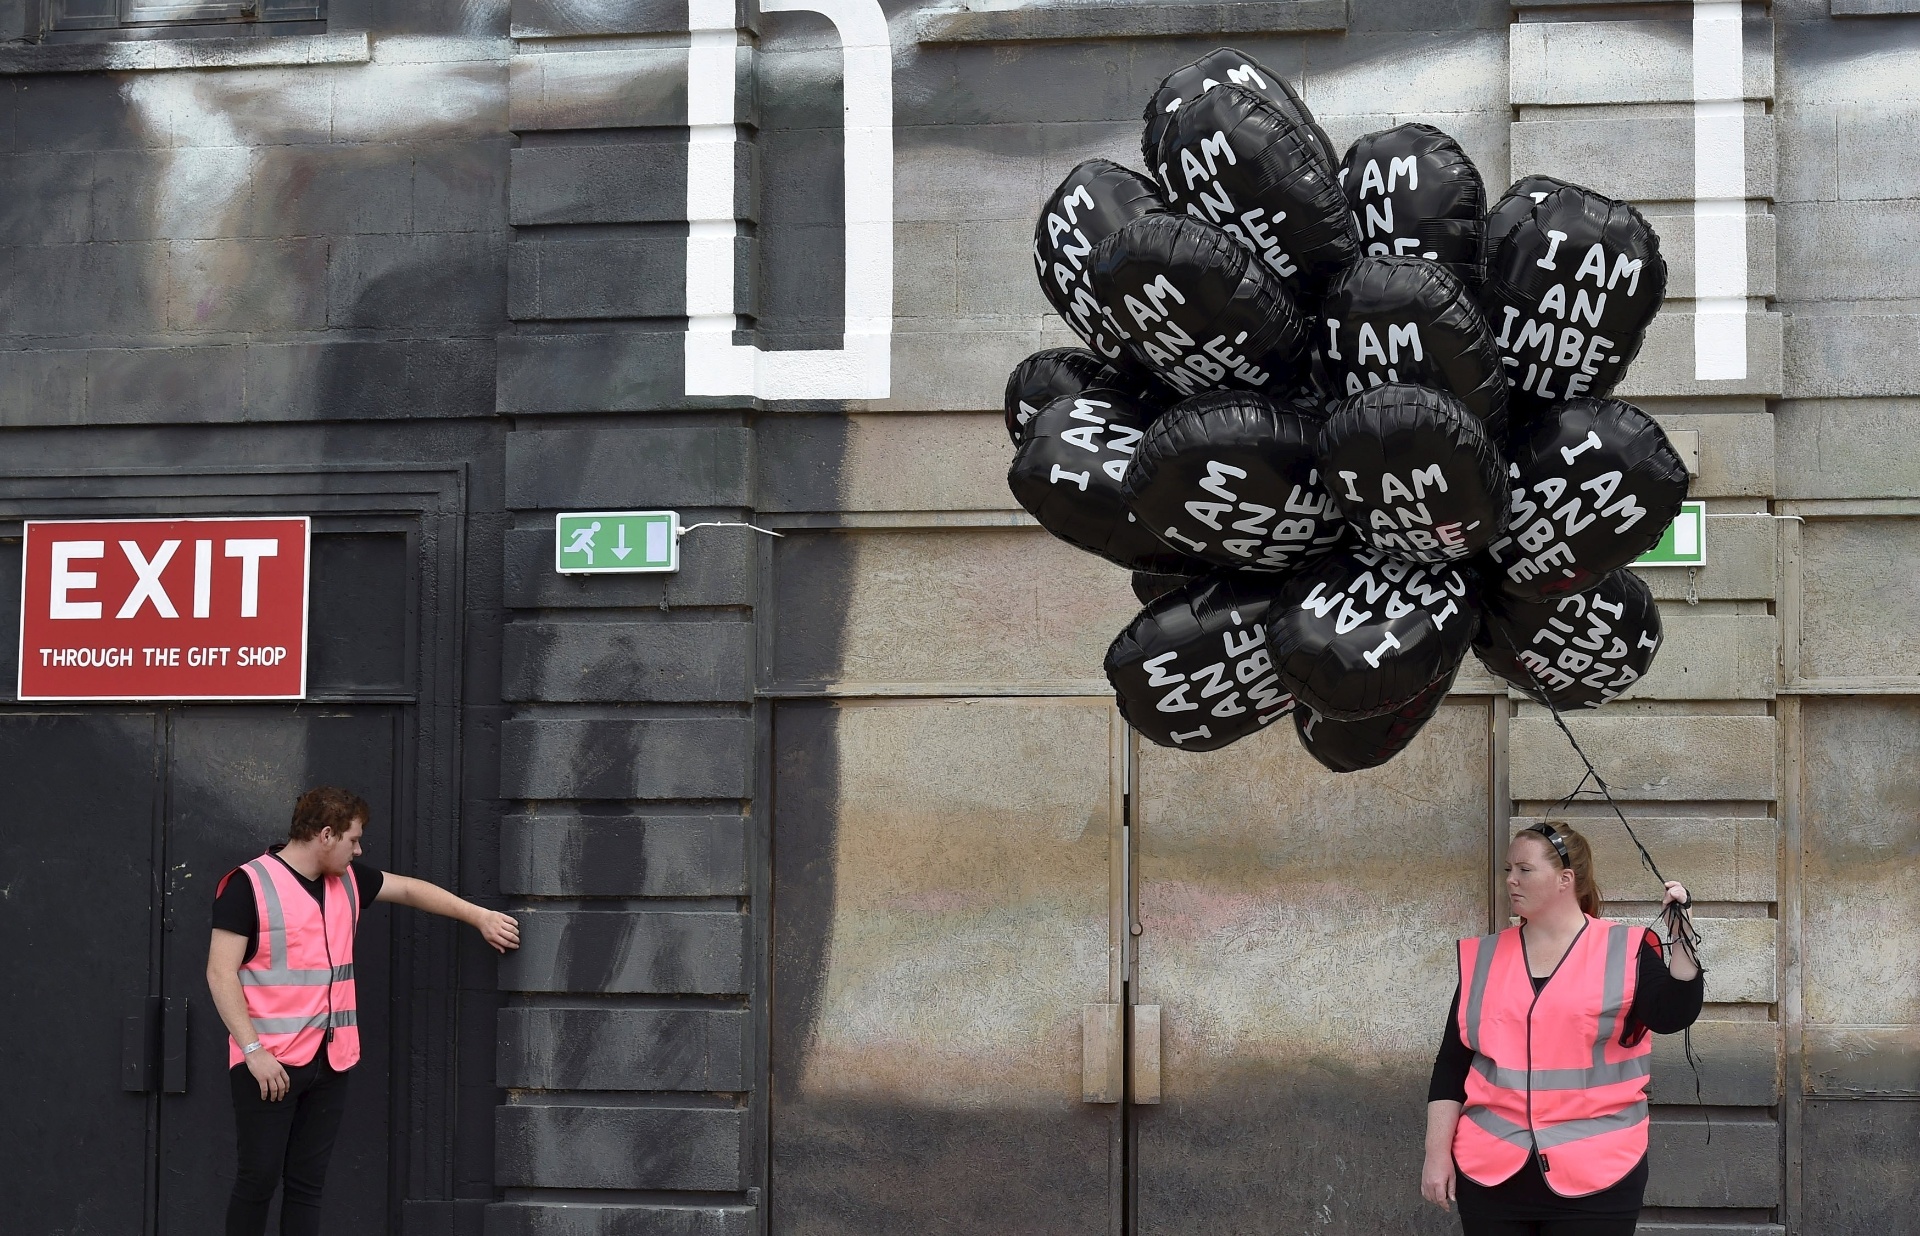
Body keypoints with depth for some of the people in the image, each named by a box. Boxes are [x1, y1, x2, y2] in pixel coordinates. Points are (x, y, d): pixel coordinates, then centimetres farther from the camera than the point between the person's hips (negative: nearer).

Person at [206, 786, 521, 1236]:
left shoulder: (347, 881, 12)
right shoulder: (249, 885, -10)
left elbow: (410, 890, 25)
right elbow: (221, 973, -13)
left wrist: (479, 917, 23)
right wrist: (253, 1050, -18)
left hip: (331, 1060, 7)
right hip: (268, 1062, -7)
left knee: (308, 1183, 6)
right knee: (259, 1178, -6)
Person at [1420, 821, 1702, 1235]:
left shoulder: (1625, 951, 1)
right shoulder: (1483, 958, 8)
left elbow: (1673, 1016, -13)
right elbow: (1452, 1065, 8)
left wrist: (1682, 934, -20)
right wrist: (1438, 1154, 3)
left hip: (1595, 1177, -3)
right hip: (1491, 1173, 3)